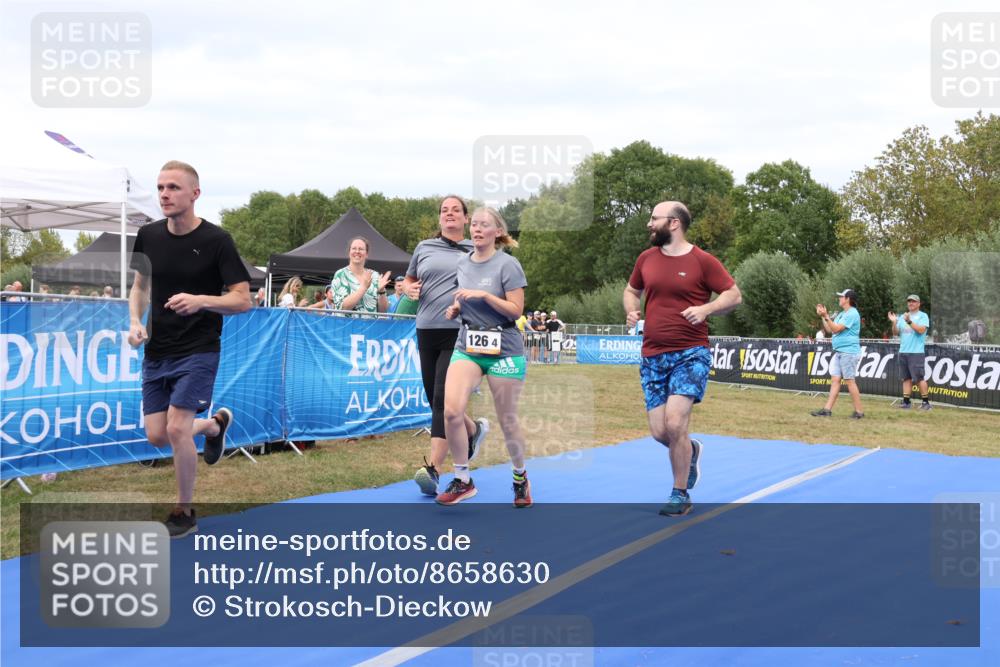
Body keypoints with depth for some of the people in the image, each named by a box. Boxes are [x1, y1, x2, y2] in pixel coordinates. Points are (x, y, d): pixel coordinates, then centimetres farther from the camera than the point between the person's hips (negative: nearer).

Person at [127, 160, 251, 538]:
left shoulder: (216, 240, -12)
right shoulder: (148, 236, 2)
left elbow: (243, 300, -12)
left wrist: (200, 300, -29)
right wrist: (135, 322, -3)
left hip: (198, 350, -5)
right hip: (157, 351, 6)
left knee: (176, 428, -14)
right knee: (157, 436, 5)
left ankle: (184, 513, 7)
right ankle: (216, 423, 36)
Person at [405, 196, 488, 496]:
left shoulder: (476, 252, 7)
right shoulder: (424, 248, 14)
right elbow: (408, 280, 26)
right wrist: (409, 289, 4)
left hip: (460, 333, -4)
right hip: (426, 332, 4)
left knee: (443, 398, -15)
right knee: (435, 400, 9)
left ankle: (433, 467, -14)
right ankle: (474, 429, 37)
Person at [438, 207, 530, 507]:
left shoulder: (507, 265, -8)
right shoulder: (462, 264, 10)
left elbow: (516, 310, -11)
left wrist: (484, 295, -21)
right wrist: (455, 309, 5)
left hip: (504, 350, -4)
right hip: (467, 347, 4)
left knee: (507, 420, 6)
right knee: (451, 410, -15)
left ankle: (520, 478, 30)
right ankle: (462, 480, -1)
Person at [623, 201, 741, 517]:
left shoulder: (702, 260, -5)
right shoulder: (646, 258, 9)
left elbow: (734, 295, -1)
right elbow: (631, 290, 24)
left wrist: (705, 309, -18)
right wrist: (631, 311, 2)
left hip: (690, 354, -5)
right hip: (652, 357, 5)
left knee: (674, 424, -16)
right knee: (659, 432, 1)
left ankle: (681, 495, 3)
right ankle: (690, 451, 38)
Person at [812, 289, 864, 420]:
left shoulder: (852, 314, -11)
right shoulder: (842, 314, 19)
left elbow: (836, 329, -17)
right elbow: (829, 330, 20)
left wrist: (826, 316, -18)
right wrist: (823, 316, 12)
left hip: (848, 352, -10)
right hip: (839, 352, 10)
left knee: (849, 381, -8)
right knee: (835, 380, 5)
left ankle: (859, 411, -3)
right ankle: (827, 409, 2)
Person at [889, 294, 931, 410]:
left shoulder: (923, 316, -1)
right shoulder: (903, 316, 16)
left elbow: (921, 330, -16)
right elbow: (896, 332, 12)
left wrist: (909, 321, -22)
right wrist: (894, 322, -5)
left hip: (916, 352, -6)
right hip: (903, 352, 6)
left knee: (918, 378, -8)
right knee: (906, 378, 6)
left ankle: (925, 402, -1)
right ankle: (906, 402, 7)